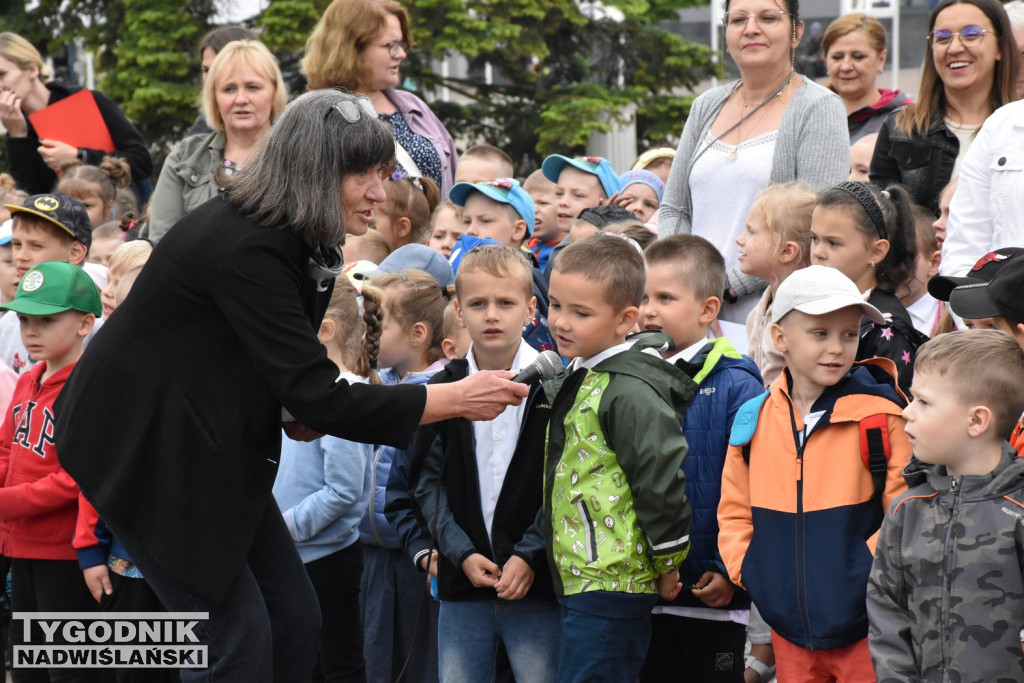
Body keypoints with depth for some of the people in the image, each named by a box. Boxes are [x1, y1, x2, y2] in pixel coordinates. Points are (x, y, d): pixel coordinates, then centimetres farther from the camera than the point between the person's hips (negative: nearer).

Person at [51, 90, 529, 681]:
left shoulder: (301, 242, 3)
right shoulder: (245, 250, -28)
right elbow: (320, 399, -30)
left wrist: (305, 410, -8)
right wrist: (457, 399, -26)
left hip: (215, 448, 9)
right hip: (147, 448, -9)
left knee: (295, 621, 5)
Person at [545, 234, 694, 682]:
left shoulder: (629, 393, -18)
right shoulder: (577, 383, 14)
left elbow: (662, 481, -21)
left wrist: (668, 566, -13)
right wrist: (528, 555, 22)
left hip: (610, 588, -10)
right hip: (579, 583, 10)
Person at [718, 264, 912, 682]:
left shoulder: (880, 414, -8)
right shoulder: (753, 420, 4)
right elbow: (735, 511, 15)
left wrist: (868, 573, -14)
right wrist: (746, 569, 1)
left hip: (864, 629, -4)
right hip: (788, 628, 4)